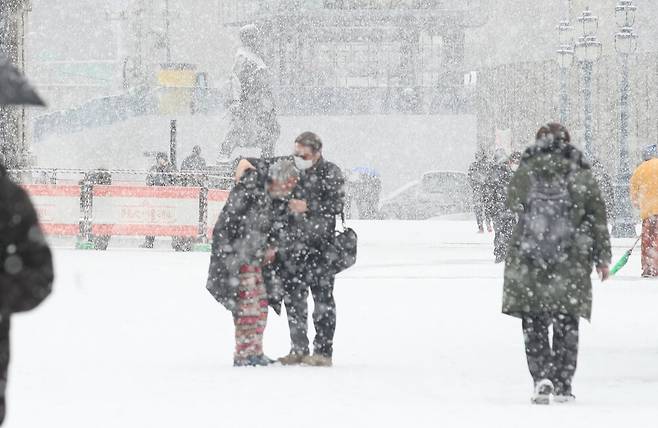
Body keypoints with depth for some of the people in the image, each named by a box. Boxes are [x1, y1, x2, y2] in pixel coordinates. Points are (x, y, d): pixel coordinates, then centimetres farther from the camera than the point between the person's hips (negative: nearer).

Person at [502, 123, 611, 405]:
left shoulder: (525, 172, -1)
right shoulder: (581, 175, -1)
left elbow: (513, 202, 16)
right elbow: (597, 218, 3)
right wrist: (602, 258, 11)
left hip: (528, 263, 0)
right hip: (571, 265, 0)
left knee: (534, 325, 7)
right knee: (566, 324, 10)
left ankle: (542, 377, -9)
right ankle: (563, 384, 8)